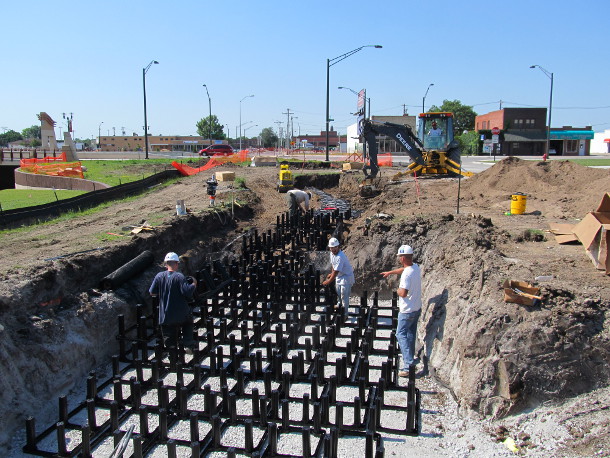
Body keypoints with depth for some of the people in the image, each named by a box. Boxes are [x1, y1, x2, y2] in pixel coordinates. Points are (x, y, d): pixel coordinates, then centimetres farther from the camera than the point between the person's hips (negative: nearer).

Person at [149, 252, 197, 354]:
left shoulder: (159, 276, -3)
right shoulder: (179, 277, -14)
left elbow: (152, 292, 3)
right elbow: (187, 292, -21)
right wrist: (194, 284, -3)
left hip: (165, 315, 2)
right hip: (181, 314, -2)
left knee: (169, 339, 12)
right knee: (188, 324, 26)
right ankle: (188, 345, 12)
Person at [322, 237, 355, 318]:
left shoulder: (340, 257, -33)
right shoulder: (332, 253, -6)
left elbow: (336, 271, -30)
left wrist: (328, 281, -23)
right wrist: (331, 274, 13)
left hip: (346, 276, -9)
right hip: (338, 276, 9)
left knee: (344, 296, -4)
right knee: (338, 293, 25)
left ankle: (344, 314, 9)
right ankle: (339, 305, 50)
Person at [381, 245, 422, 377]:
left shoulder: (407, 274, -26)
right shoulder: (415, 267, 2)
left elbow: (403, 293, -30)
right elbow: (403, 269, 22)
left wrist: (398, 290, -8)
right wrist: (390, 272, 36)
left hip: (407, 310, -9)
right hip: (417, 308, 9)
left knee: (401, 335, -3)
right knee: (411, 334, 22)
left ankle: (408, 366, -8)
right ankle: (410, 358, 37)